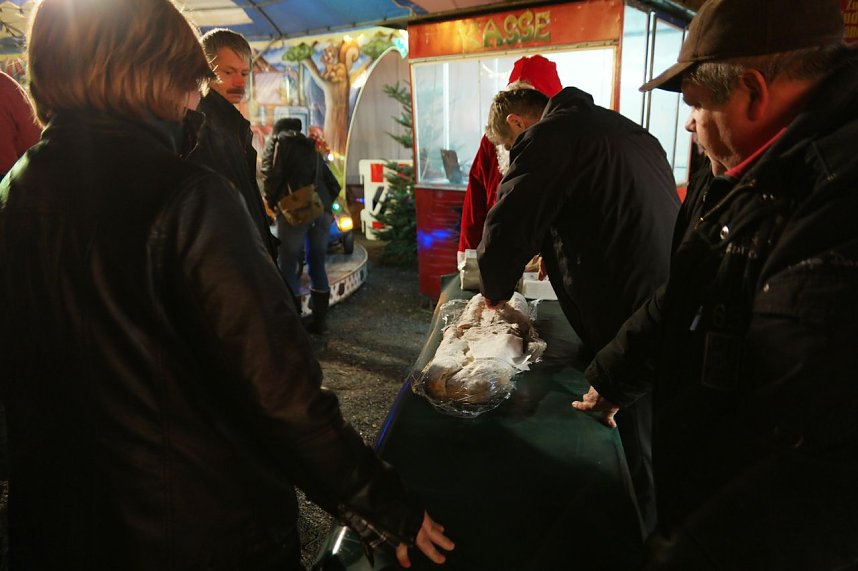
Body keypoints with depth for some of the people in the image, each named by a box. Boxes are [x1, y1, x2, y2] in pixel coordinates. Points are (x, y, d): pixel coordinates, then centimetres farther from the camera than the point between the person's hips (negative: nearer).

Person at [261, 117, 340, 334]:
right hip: (322, 210, 5)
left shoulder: (277, 140, 14)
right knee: (317, 267, 12)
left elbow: (270, 172, -3)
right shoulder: (311, 147, 29)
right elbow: (334, 185, 22)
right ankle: (320, 320, 16)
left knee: (288, 268, -1)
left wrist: (271, 202, 9)